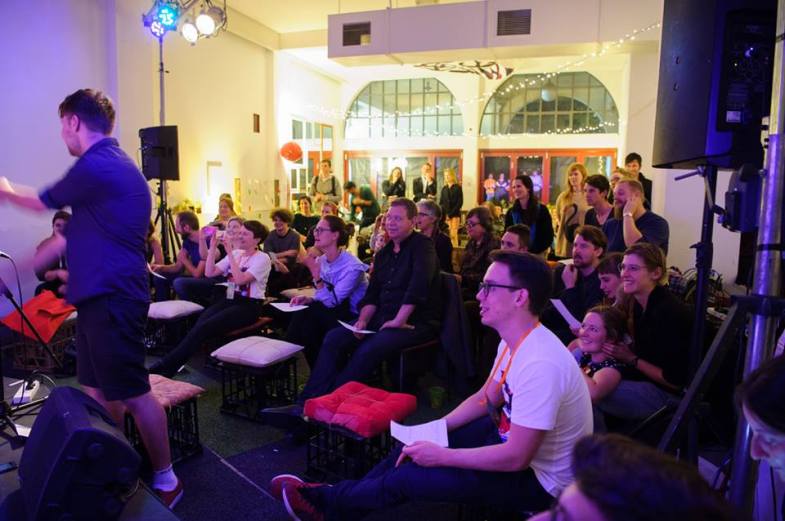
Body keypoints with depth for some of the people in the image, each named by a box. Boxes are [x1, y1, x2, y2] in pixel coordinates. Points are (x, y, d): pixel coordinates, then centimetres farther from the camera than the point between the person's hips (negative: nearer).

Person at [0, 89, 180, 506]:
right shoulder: (110, 166, 17)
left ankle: (165, 481, 11)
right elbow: (79, 232, 21)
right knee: (98, 391, 16)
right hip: (102, 295, 10)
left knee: (132, 393, -2)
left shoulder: (96, 167, -16)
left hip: (111, 297, -10)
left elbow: (40, 202, 2)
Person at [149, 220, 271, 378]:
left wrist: (229, 252, -17)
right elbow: (210, 272, 8)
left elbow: (240, 279, -20)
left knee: (204, 327, -25)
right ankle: (169, 366, -28)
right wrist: (213, 247, 0)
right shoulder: (236, 253, 15)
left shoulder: (262, 258, -5)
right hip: (229, 300, 6)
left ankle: (165, 367, -22)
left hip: (249, 306, -6)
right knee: (199, 323, -23)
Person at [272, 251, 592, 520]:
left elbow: (516, 458, -31)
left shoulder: (540, 364, -34)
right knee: (419, 441, 8)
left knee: (407, 477, -9)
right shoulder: (513, 341, -2)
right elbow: (484, 399, 10)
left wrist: (442, 457, -21)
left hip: (537, 476, -9)